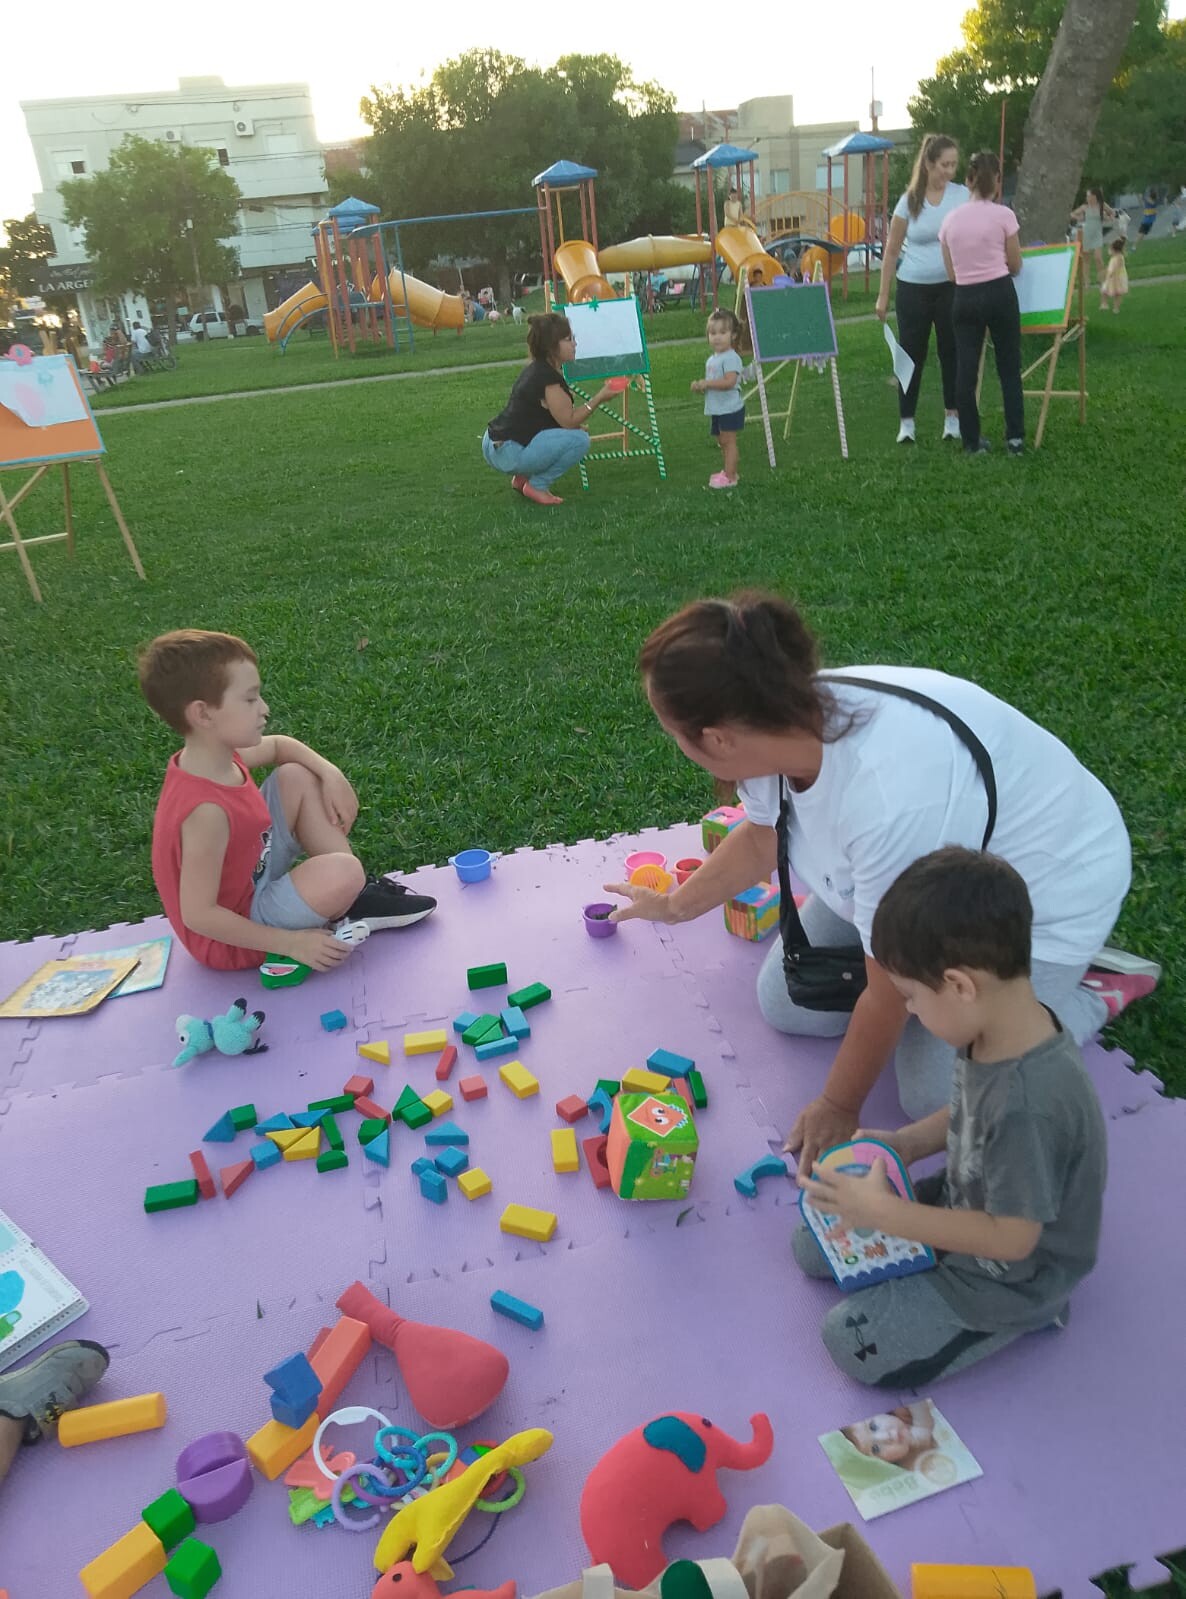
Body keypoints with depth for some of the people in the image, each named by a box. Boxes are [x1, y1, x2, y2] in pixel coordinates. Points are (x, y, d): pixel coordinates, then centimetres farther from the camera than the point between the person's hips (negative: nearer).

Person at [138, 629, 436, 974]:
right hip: (232, 941, -9)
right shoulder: (206, 810, -34)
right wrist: (291, 943, -25)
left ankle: (359, 893, 6)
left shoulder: (214, 753, -8)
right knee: (343, 873, -33)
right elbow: (198, 915, -30)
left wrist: (331, 774, -3)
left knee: (296, 778, 8)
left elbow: (279, 745, 14)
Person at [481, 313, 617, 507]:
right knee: (580, 440, -13)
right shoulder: (547, 378, -18)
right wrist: (599, 398, -14)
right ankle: (537, 486, -4)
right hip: (508, 454, -10)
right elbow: (569, 420, -15)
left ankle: (522, 478, 16)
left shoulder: (536, 369, 13)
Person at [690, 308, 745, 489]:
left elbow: (729, 381, -28)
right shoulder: (712, 359, 14)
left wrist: (706, 383, -25)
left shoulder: (731, 358, -16)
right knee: (722, 441, 16)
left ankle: (730, 477, -4)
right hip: (716, 409, 10)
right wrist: (700, 386, 4)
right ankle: (727, 471, 28)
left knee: (728, 441, -7)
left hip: (730, 408, -9)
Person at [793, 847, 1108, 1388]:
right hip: (965, 1203, 8)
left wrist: (883, 1212, -27)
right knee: (812, 1243, 9)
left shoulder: (1030, 1105, -40)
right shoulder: (998, 1027, -14)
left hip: (1009, 1275, -8)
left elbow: (1012, 1238, -29)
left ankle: (1027, 1313, 6)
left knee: (852, 1344, -6)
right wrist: (907, 1143, -6)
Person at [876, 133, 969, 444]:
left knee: (951, 351, 5)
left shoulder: (962, 196, 0)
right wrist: (883, 295, 0)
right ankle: (906, 421, 11)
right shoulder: (909, 201, -2)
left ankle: (953, 417, 15)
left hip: (952, 286, 1)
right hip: (913, 288, -1)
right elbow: (892, 251, 3)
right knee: (912, 354, 3)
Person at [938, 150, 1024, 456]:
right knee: (1009, 368, 9)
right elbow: (1015, 266, 3)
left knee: (966, 371, 7)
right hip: (999, 294, -2)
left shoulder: (950, 219, 3)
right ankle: (1015, 438, 7)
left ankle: (971, 441, 10)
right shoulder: (1003, 215, -6)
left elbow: (952, 273, 8)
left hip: (965, 298, 2)